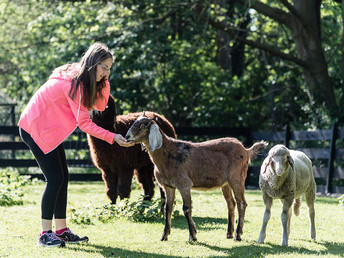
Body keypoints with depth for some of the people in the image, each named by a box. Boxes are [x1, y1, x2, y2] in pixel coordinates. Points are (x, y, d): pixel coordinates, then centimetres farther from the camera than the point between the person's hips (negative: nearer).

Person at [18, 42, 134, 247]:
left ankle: (61, 230, 11)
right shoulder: (73, 83, -25)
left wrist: (104, 81, -9)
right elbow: (84, 123, -25)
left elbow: (100, 105, 4)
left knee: (63, 178, 7)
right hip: (35, 128, -10)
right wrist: (112, 138, -28)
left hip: (49, 129, 10)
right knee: (55, 178, -13)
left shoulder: (84, 80, 3)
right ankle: (45, 234, -10)